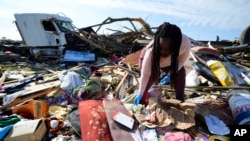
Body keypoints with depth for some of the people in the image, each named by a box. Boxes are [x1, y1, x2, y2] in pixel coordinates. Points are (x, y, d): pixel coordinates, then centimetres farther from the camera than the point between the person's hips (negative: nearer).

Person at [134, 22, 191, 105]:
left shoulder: (186, 42, -38)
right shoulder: (151, 52, -43)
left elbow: (182, 61, -18)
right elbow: (145, 75, -33)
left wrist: (171, 74, -28)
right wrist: (140, 94, -25)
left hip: (170, 62, 3)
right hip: (150, 59, -2)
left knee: (180, 73, -16)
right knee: (152, 76, -25)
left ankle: (180, 100, 6)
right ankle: (141, 101, -2)